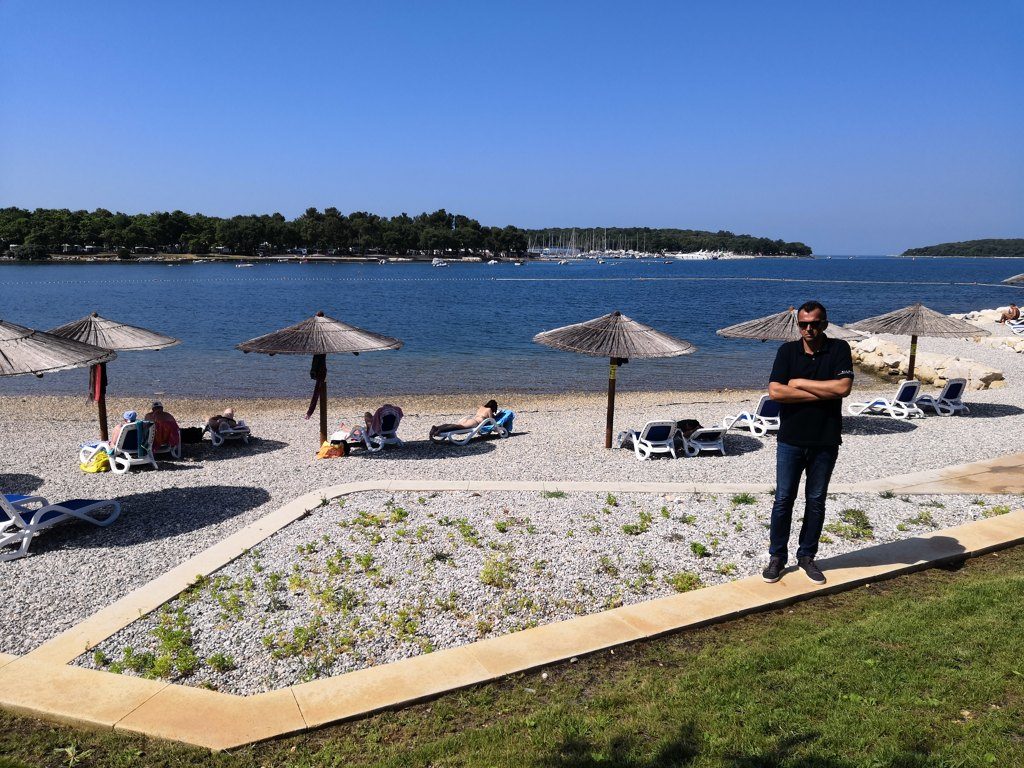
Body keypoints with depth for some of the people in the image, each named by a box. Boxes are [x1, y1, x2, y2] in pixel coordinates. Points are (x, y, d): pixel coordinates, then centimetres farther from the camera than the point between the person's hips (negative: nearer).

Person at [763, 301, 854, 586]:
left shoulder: (839, 349, -3)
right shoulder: (787, 351, -1)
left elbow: (843, 387, -18)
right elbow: (775, 391, -13)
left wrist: (799, 383, -13)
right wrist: (822, 393, -15)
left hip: (826, 442, 0)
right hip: (791, 440, 0)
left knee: (816, 501, 12)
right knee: (783, 499, 6)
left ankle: (807, 555, 26)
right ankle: (777, 556, 19)